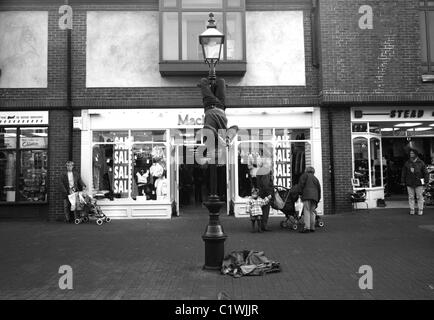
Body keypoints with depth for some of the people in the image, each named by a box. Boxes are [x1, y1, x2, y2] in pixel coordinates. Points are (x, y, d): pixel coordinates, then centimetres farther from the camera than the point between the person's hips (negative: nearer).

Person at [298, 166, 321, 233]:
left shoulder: (305, 175, 14)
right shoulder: (315, 178, 29)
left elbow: (301, 183, -2)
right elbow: (319, 188, 23)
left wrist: (301, 192, 5)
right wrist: (318, 199, 22)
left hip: (307, 195, -6)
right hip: (315, 196, 6)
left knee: (306, 211, -12)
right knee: (312, 212, 7)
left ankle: (307, 227, -21)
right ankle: (312, 228, 3)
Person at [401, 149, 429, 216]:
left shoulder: (421, 163, 2)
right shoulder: (407, 163, 6)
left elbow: (425, 172, 3)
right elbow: (403, 173, 10)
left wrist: (426, 181, -1)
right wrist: (403, 181, 7)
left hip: (419, 183, -2)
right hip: (409, 183, 2)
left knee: (420, 197, 1)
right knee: (411, 197, 5)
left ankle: (420, 210, 10)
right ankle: (411, 210, 12)